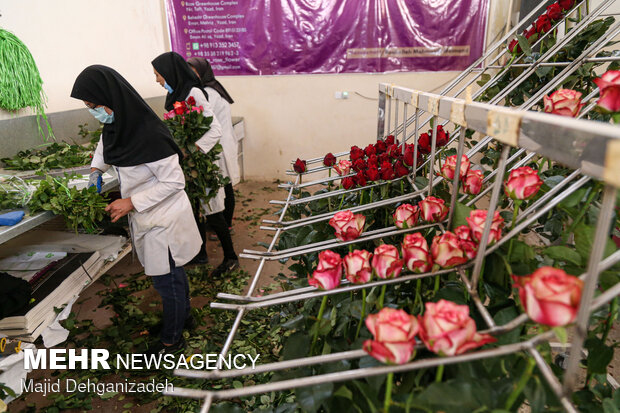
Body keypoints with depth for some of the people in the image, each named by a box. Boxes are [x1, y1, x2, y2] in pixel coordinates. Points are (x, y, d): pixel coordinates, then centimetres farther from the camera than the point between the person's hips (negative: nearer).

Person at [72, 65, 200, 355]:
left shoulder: (150, 137, -28)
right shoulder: (116, 125, -1)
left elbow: (174, 181, -23)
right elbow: (105, 144, 23)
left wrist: (132, 202, -22)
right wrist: (96, 169, 11)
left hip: (163, 221, -8)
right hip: (147, 219, 8)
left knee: (166, 281, 9)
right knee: (172, 274, 25)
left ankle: (171, 340, 30)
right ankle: (182, 315, 47)